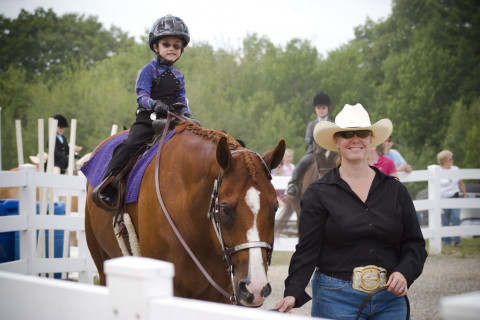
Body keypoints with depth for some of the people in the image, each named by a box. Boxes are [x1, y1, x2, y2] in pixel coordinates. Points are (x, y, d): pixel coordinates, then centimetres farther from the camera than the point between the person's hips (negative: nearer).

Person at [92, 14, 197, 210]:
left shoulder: (178, 77, 16)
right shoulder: (149, 70, 0)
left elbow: (181, 102, 15)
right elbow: (142, 96, -10)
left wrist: (188, 117, -5)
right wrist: (155, 104, -30)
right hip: (147, 118, -5)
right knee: (129, 145, -25)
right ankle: (106, 187, -24)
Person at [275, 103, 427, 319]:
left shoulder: (394, 190, 8)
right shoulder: (318, 193, 0)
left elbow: (415, 243, 9)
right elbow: (307, 250, -6)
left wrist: (404, 273, -11)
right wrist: (293, 293, -20)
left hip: (390, 297, 3)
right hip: (336, 299, -3)